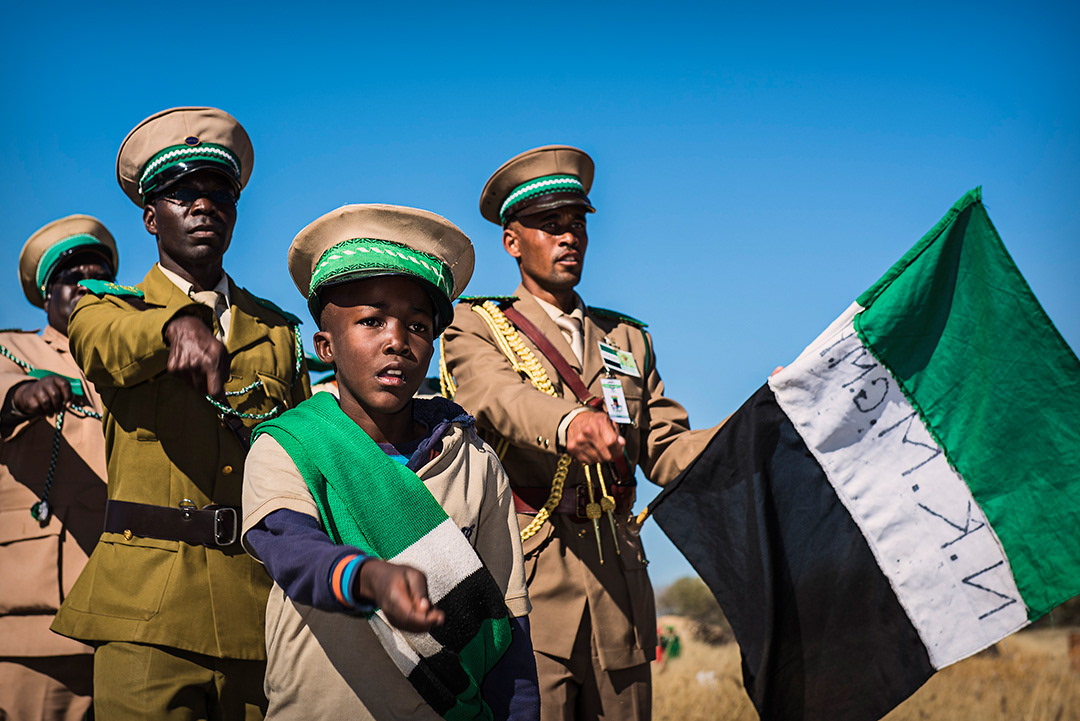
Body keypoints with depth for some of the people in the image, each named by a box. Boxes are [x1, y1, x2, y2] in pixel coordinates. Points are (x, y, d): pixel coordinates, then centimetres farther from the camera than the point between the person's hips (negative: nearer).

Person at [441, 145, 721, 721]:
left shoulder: (628, 339, 21)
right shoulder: (472, 327, 6)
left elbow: (665, 454, 12)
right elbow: (499, 398, -17)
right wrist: (567, 424, -39)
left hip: (618, 587, 4)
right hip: (526, 582, -4)